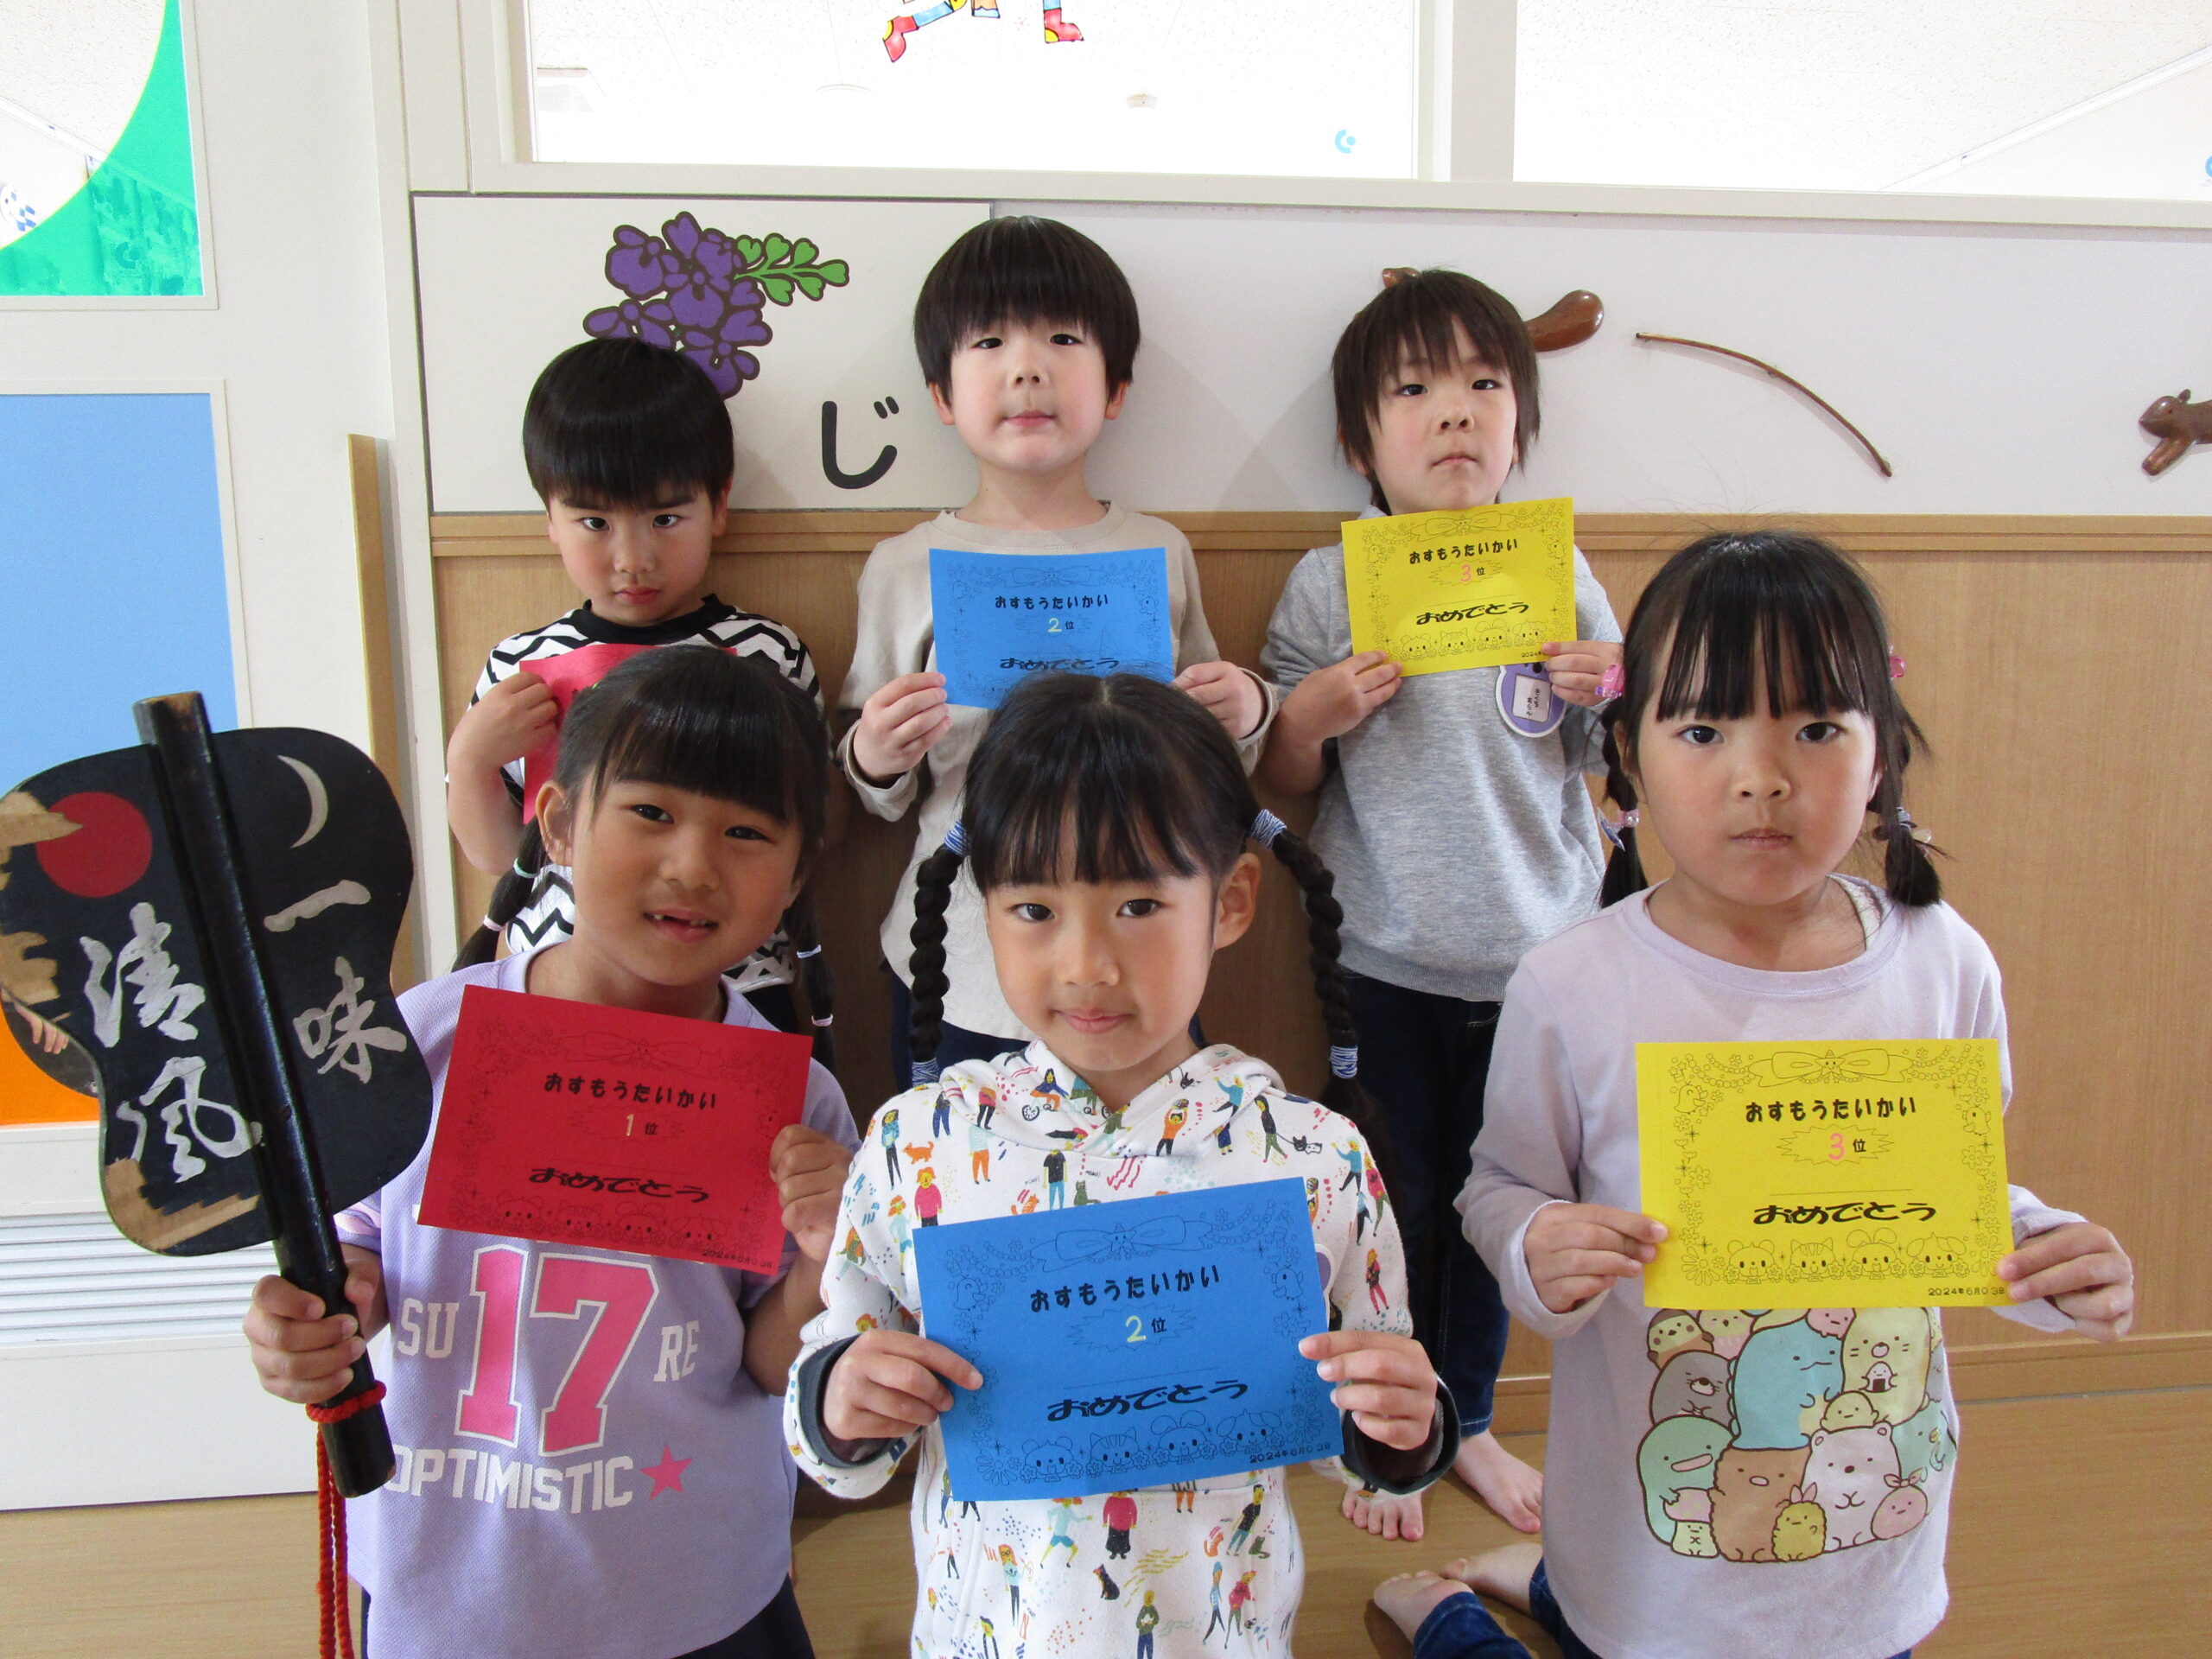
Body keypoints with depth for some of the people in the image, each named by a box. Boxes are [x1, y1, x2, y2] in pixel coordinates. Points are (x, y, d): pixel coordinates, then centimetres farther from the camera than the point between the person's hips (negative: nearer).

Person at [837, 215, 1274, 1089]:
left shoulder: (1160, 551, 4)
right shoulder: (903, 567, 0)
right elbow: (880, 793, 7)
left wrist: (1247, 713, -7)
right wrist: (875, 760, -15)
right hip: (957, 979, 0)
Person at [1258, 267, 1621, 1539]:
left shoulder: (1559, 574, 1)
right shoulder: (1328, 587, -4)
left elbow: (1616, 762, 8)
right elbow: (1284, 784, 1)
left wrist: (1624, 692, -12)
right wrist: (1314, 713, -19)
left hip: (1534, 951, 2)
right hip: (1388, 955, -2)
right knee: (1396, 1196, 11)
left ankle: (1470, 1422, 40)